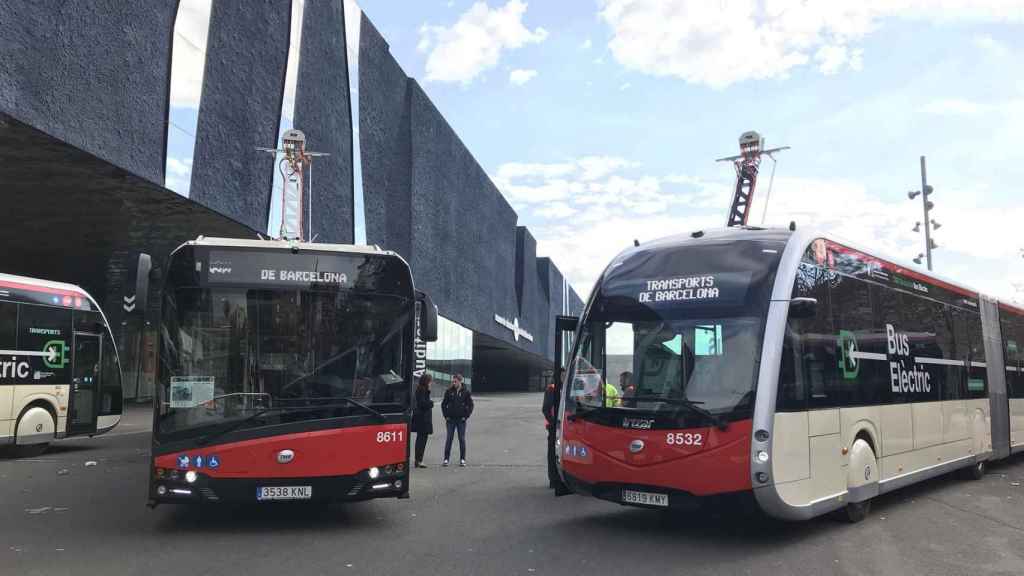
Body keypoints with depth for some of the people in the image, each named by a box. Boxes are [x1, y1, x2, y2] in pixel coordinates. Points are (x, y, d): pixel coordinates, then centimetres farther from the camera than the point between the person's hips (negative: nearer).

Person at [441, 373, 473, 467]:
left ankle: (462, 459, 11)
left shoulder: (466, 392, -1)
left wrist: (466, 416, -4)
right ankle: (446, 459, 5)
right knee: (449, 439, 2)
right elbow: (443, 404, 8)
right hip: (450, 419, 1)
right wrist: (446, 416, 0)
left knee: (462, 439, 4)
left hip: (461, 419, -1)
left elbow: (470, 405, 3)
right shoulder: (449, 391, 2)